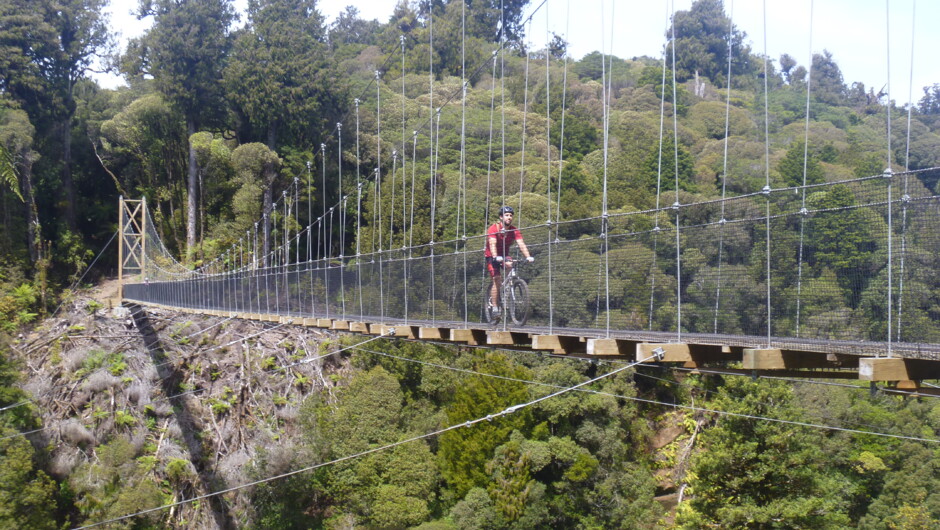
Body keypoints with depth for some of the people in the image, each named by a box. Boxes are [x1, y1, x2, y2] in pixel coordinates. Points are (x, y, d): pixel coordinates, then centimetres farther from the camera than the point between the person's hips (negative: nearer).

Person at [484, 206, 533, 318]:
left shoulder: (514, 230, -10)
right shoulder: (493, 228, -21)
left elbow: (521, 244, -20)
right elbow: (492, 244, -34)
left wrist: (528, 256, -36)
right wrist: (495, 257, -50)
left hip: (504, 255, 3)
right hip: (492, 256, -3)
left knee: (509, 265, -29)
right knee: (497, 280, -17)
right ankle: (494, 307, -11)